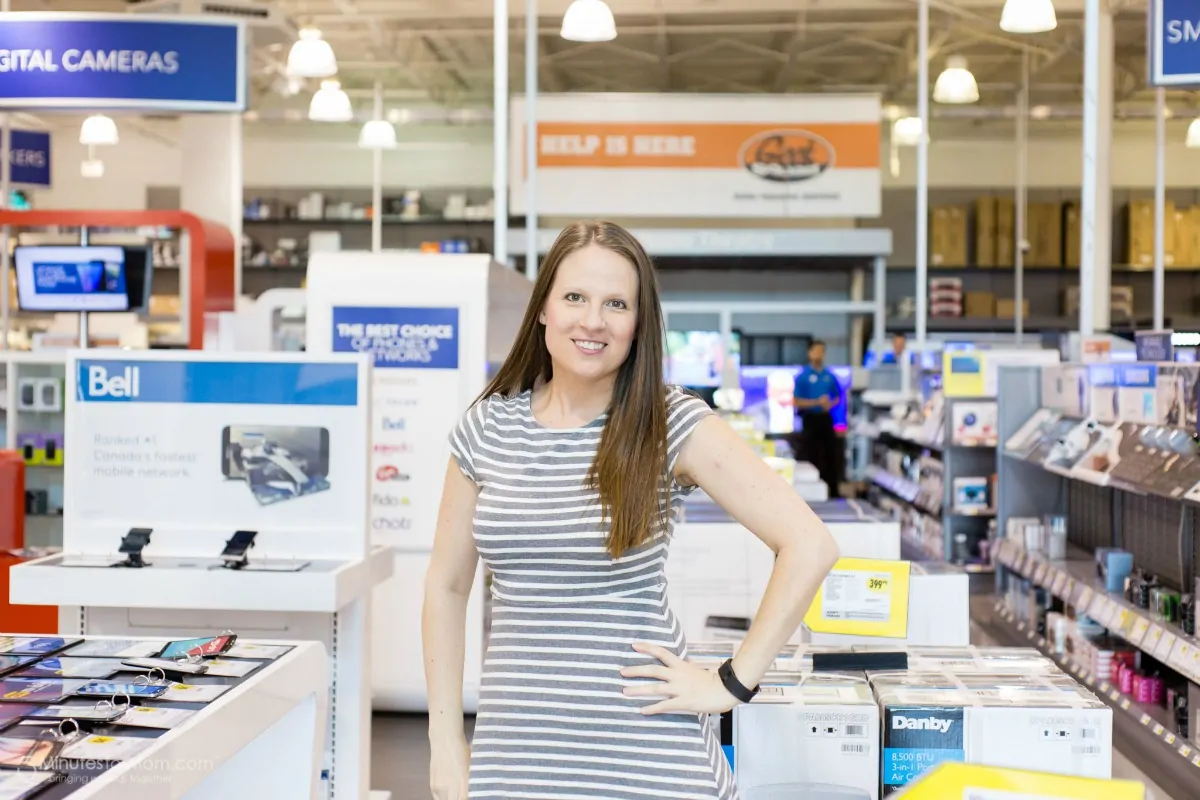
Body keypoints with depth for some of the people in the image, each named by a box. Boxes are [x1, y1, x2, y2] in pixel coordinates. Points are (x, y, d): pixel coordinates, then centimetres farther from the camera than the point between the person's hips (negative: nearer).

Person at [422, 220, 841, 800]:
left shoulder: (674, 425, -8)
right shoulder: (486, 429, 2)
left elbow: (810, 546, -12)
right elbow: (446, 586, 10)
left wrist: (733, 683, -11)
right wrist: (446, 741, 6)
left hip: (647, 749, -3)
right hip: (516, 745, 3)